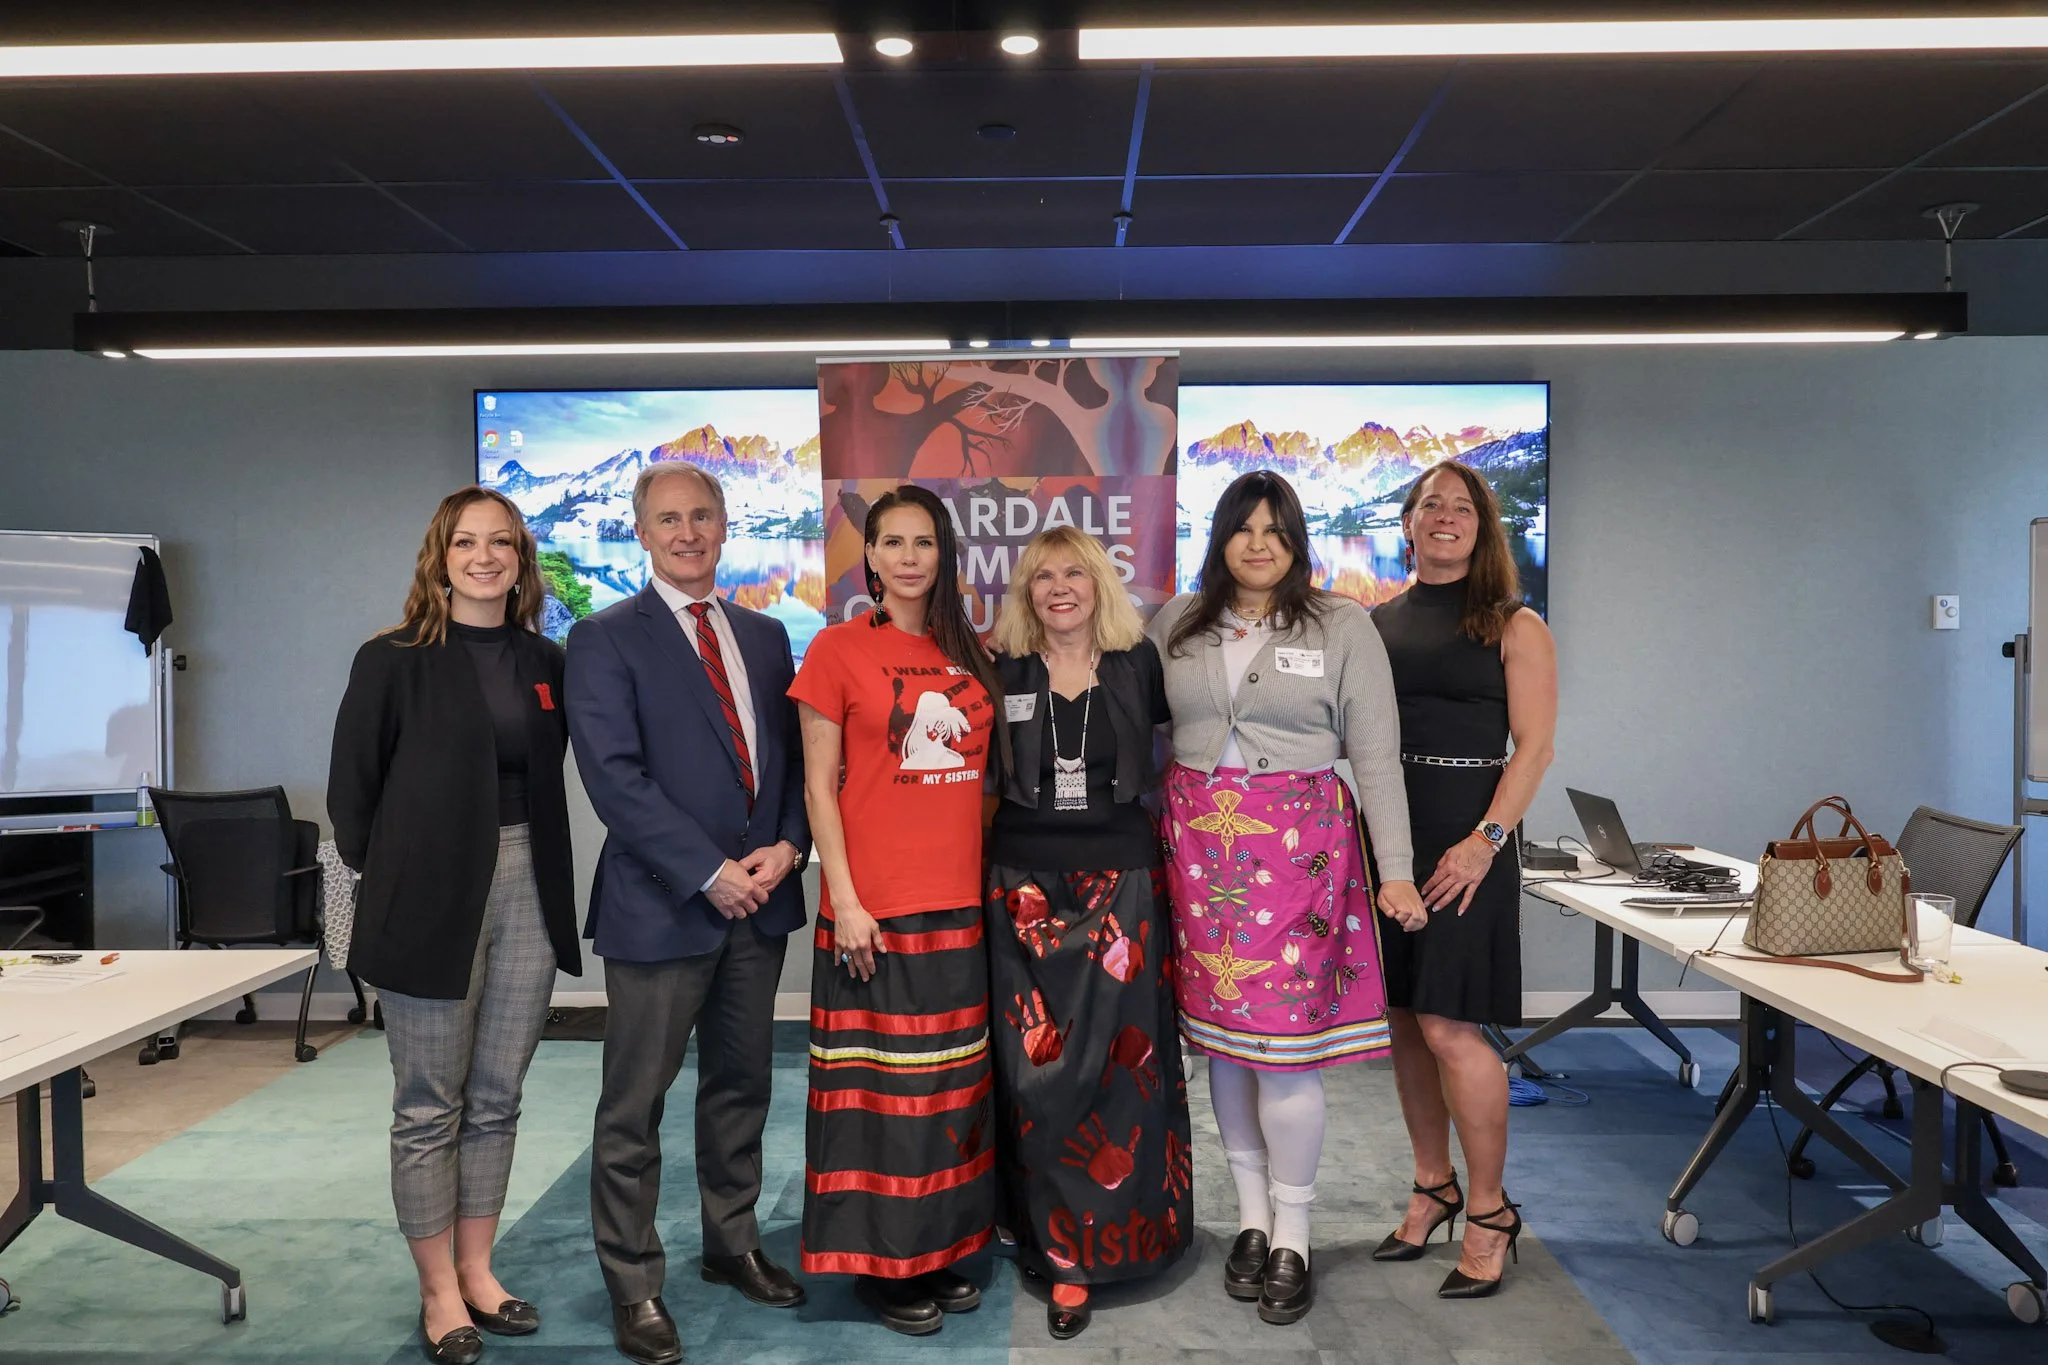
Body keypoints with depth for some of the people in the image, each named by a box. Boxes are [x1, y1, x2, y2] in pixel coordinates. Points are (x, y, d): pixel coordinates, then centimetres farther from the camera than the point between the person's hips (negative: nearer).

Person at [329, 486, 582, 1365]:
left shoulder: (545, 663, 8)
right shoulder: (394, 660, -4)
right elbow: (352, 788, -1)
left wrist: (543, 870, 5)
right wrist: (387, 880, 0)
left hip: (527, 892, 4)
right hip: (431, 900, -4)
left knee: (496, 1098, 13)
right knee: (429, 1106, 6)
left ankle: (476, 1271, 28)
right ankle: (439, 1293, 21)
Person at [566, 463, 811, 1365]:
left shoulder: (765, 637, 12)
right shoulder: (606, 639, -5)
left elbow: (793, 756, 12)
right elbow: (614, 776, -14)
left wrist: (786, 846, -6)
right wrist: (710, 872, -17)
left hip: (758, 900, 5)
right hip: (661, 904, -5)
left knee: (741, 1085, 17)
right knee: (634, 1106, 4)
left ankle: (732, 1245, 34)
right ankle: (633, 1285, 20)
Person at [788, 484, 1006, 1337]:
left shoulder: (969, 653, 9)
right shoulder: (839, 648, -4)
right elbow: (819, 786, -6)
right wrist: (844, 899, -12)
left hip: (963, 904, 5)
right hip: (877, 908, -5)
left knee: (953, 1082, 14)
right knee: (883, 1083, 5)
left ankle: (943, 1246, 29)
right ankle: (882, 1263, 21)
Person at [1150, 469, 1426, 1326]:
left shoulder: (1341, 626, 0)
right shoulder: (1178, 624, 8)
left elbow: (1375, 754, -2)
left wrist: (1394, 867, -7)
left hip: (1299, 843, -3)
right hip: (1200, 842, 3)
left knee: (1284, 1034, -4)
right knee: (1221, 1030, 8)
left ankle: (1292, 1239, 14)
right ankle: (1252, 1219, 26)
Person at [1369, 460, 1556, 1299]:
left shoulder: (1514, 627, 1)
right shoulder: (1373, 624, 10)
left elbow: (1534, 747, -6)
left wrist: (1484, 840, -16)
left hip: (1464, 840, -4)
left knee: (1448, 1027, -7)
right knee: (1404, 1019, 10)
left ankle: (1488, 1213, 11)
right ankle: (1433, 1188, 27)